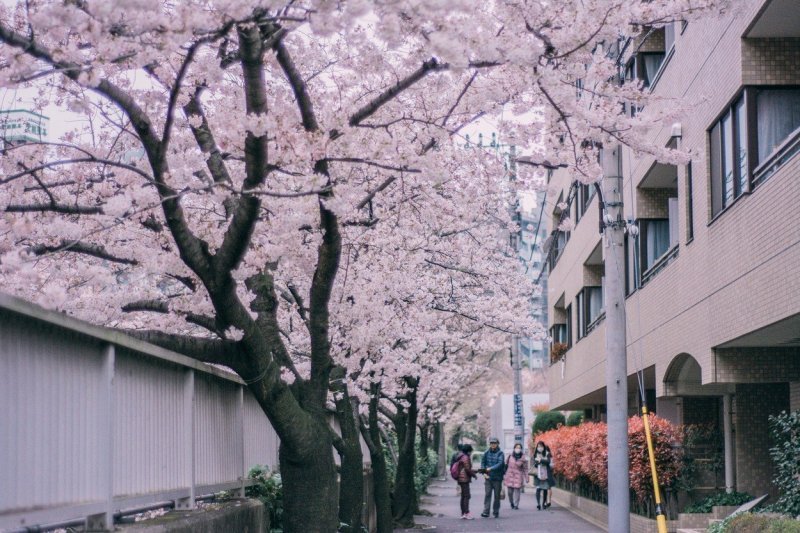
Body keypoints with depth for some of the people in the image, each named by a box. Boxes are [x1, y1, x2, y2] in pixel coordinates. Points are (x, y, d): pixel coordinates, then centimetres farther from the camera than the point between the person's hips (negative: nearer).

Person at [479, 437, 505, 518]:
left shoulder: (500, 453, -5)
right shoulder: (486, 453, 5)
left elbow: (500, 464, -16)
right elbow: (483, 462, 7)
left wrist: (491, 468, -24)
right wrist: (484, 472, -7)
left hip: (497, 478, -2)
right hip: (488, 477, 2)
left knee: (497, 495, 6)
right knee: (488, 494, -4)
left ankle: (496, 511, 17)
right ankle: (486, 512, -8)